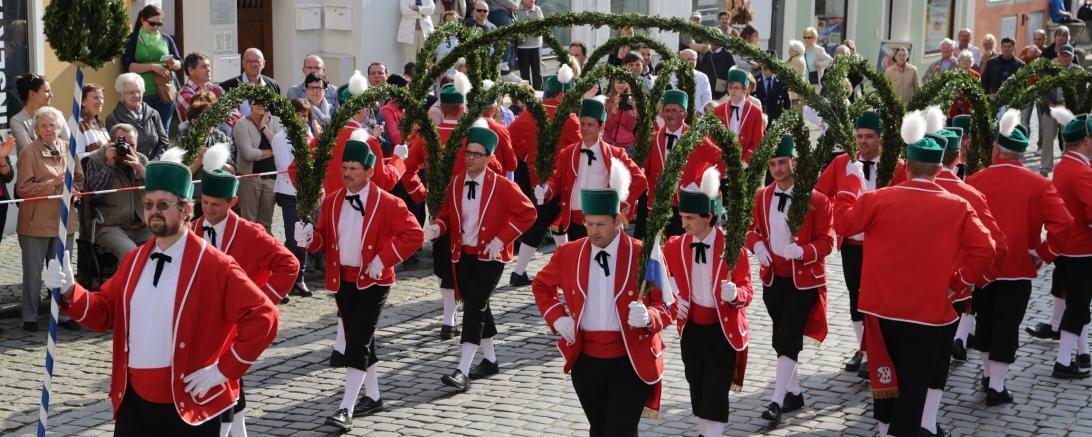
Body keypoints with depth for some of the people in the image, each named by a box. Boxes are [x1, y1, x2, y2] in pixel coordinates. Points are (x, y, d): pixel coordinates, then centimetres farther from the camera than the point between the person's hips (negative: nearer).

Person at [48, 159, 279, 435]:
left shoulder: (214, 266, -11)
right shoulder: (134, 260, 9)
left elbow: (264, 318, -14)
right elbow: (105, 312, 13)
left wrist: (225, 369, -14)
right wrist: (69, 291, -6)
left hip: (189, 406, -5)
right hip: (133, 402, 5)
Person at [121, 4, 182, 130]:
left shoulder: (166, 39, 10)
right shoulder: (132, 39, 0)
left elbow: (180, 63, 14)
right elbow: (127, 66, -8)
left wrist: (174, 64, -9)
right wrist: (152, 66, -18)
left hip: (166, 92, 3)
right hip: (143, 93, -3)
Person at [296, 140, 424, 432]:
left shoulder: (388, 203, -11)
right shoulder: (332, 201, 4)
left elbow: (414, 235, -13)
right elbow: (324, 238, 8)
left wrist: (383, 259, -19)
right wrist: (309, 238, -16)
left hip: (373, 281, -6)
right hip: (342, 280, 6)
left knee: (358, 341, -11)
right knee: (357, 340, 14)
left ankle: (346, 408, -10)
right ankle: (373, 397, 28)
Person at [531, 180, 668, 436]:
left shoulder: (644, 255, -9)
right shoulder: (568, 254, 0)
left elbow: (667, 304, -4)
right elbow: (541, 285, 17)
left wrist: (648, 318, -26)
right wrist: (556, 317, 0)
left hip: (631, 362, -3)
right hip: (586, 362, 4)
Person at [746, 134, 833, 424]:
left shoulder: (816, 199, -12)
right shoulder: (762, 197, 3)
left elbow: (826, 241, -10)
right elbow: (753, 229, 13)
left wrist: (801, 251, -29)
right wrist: (757, 244, -10)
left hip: (804, 281, -5)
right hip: (772, 278, 5)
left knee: (788, 340, -11)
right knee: (782, 339, 14)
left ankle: (777, 401, -8)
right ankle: (794, 393, 29)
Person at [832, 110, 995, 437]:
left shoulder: (880, 199, -7)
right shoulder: (958, 206, -8)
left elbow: (842, 223, 3)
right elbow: (983, 250, -12)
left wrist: (851, 181, 12)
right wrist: (957, 283, 1)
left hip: (882, 309, 2)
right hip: (928, 312, -2)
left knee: (886, 376, 22)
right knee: (914, 386, 7)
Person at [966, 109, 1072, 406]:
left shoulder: (974, 182, -3)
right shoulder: (1038, 185, -8)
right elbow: (1062, 224, -18)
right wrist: (1044, 254, -7)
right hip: (1018, 269, -3)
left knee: (985, 321, 19)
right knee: (1007, 326, 4)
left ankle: (987, 375, 31)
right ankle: (996, 387, 6)